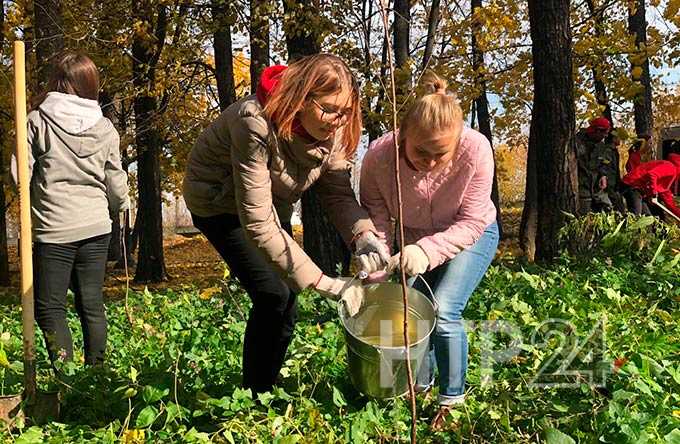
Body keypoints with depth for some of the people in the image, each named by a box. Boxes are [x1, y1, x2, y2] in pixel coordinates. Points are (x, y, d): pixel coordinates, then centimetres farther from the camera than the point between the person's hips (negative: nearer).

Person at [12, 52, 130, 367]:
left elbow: (20, 175, -5)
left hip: (53, 229, -3)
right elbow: (116, 184, 5)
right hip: (97, 228, 4)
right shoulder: (105, 128, 2)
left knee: (49, 308, 5)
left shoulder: (38, 120, -6)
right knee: (92, 305, 12)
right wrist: (115, 210, 25)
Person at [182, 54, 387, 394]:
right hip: (219, 203, -6)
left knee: (285, 296, 4)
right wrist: (324, 284, -41)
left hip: (271, 201, 6)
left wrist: (363, 235, -37)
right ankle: (254, 396, 5)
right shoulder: (256, 124, -39)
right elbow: (258, 224, -40)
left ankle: (266, 389, 25)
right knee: (274, 295, -15)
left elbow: (338, 194, -15)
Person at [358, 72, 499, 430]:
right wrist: (373, 257, -36)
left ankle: (453, 399, 4)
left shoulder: (476, 149, -35)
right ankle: (420, 385, 26)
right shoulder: (378, 157, -31)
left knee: (444, 312, -19)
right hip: (416, 240, 3)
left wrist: (428, 251, -45)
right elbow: (375, 216, -17)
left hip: (472, 236, -3)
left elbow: (471, 223, -28)